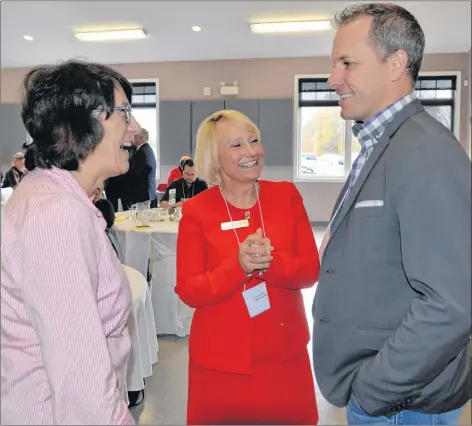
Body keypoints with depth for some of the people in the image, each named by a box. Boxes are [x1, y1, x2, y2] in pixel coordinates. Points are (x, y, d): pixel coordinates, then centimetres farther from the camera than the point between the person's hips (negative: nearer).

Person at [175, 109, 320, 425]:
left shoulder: (286, 196, -1)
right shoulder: (196, 210, -8)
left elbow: (311, 270, -4)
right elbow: (189, 291, -10)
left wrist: (270, 262, -24)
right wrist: (239, 266, -26)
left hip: (284, 352, 2)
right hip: (221, 358, -2)